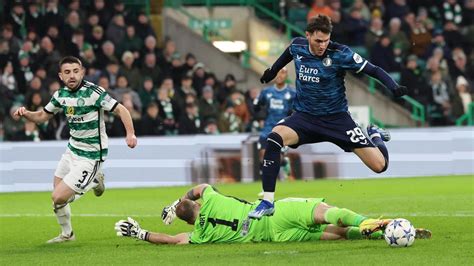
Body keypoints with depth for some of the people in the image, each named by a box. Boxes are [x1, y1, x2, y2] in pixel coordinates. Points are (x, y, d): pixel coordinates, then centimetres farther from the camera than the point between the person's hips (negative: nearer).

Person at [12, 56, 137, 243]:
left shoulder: (93, 92, -21)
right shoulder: (61, 95, 0)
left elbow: (121, 110, -19)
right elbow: (42, 116, 12)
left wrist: (130, 133, -34)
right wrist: (25, 113, -8)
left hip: (90, 156, -7)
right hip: (72, 149, 7)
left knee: (59, 198, -11)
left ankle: (93, 183, 14)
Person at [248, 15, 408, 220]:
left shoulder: (340, 54, -17)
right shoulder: (297, 46, -6)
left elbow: (374, 71, -14)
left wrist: (394, 87, -31)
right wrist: (273, 70, 34)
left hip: (336, 118, -2)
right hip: (304, 116, 2)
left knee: (379, 165, -9)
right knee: (274, 138, -31)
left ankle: (374, 136, 30)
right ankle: (267, 202, -25)